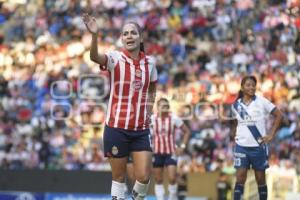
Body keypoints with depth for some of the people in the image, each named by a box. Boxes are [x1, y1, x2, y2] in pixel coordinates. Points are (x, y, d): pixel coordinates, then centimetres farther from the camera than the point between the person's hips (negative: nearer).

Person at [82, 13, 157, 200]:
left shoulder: (149, 62, 3)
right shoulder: (115, 58, -8)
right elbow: (95, 57, -31)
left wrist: (148, 112, 8)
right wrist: (95, 35, -49)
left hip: (141, 129, 3)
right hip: (117, 127, -3)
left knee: (144, 177, -4)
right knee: (119, 177, 4)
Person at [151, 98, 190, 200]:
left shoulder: (174, 118, -8)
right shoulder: (152, 119, -7)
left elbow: (186, 132, 3)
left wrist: (182, 146, -4)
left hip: (171, 152, -1)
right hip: (157, 152, 1)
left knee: (172, 178, -11)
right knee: (158, 180, 3)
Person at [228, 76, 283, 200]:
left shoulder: (261, 101, -5)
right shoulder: (236, 105, 3)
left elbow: (279, 116, -1)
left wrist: (271, 135, -5)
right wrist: (234, 137, 12)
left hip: (259, 146, -1)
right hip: (242, 146, 1)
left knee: (261, 179, 7)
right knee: (240, 179, -5)